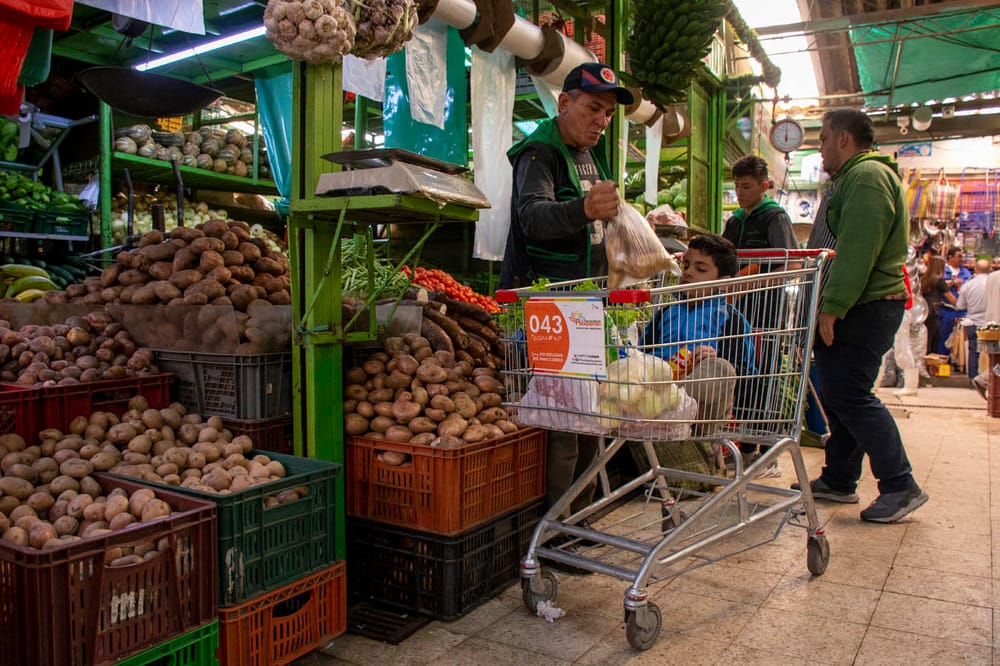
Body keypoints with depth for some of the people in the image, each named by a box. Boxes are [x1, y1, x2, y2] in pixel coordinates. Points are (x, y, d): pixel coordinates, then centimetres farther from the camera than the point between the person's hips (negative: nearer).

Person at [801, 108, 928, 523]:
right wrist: (827, 306, 22)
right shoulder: (853, 178, 23)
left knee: (849, 395, -10)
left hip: (865, 309, -11)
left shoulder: (867, 177, -13)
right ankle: (838, 481, 20)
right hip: (851, 309, 11)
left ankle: (901, 486, -1)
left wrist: (832, 307, -24)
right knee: (837, 395, 12)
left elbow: (857, 251, -24)